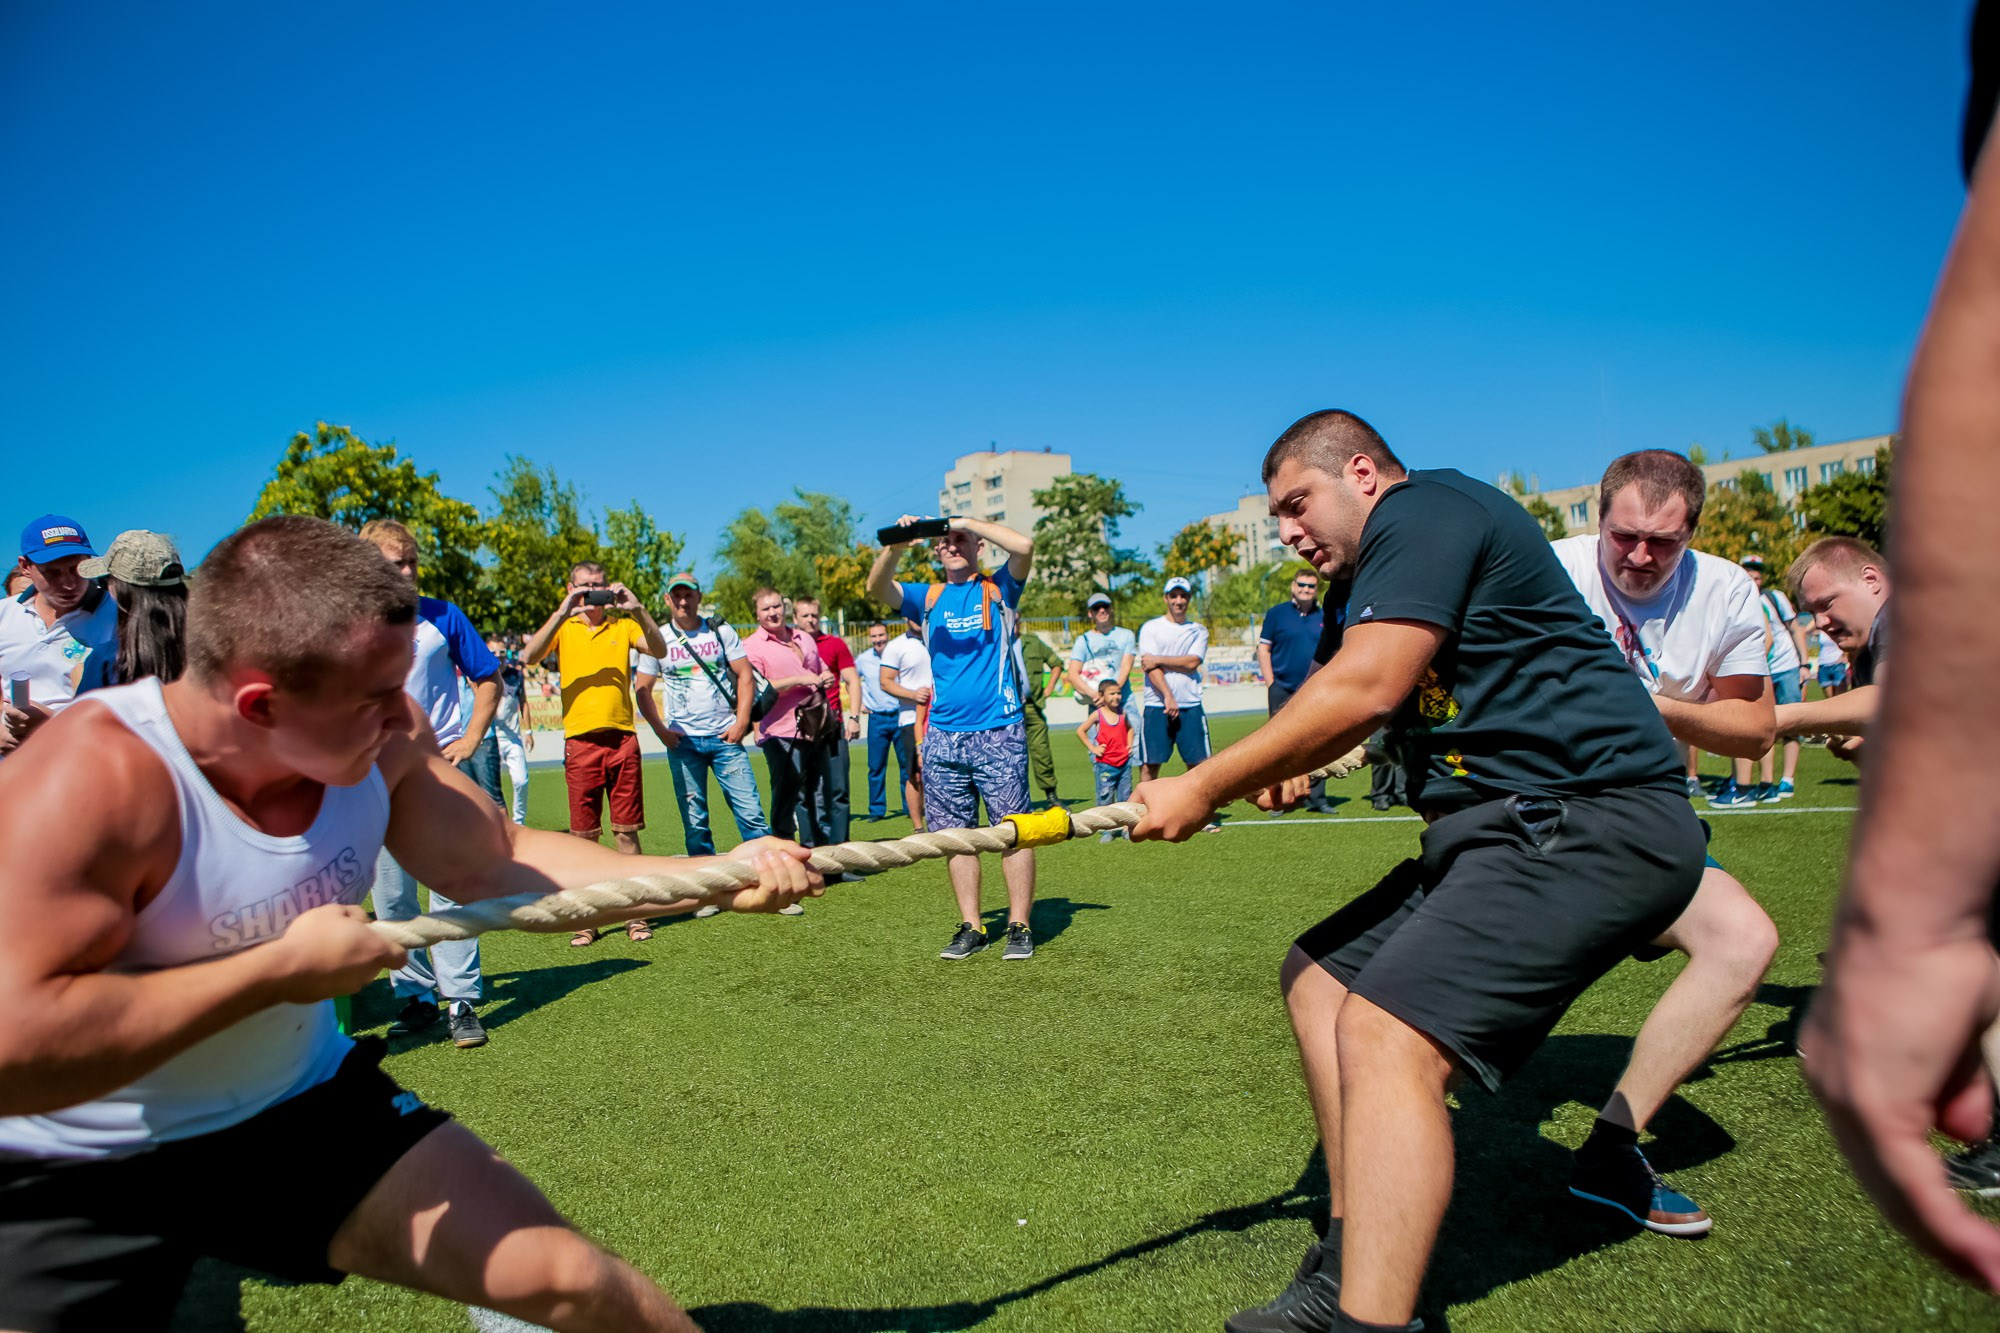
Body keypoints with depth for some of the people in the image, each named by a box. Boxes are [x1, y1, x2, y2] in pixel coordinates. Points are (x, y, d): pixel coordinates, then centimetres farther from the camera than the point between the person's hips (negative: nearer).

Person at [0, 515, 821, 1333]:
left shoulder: (379, 739, -12)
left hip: (305, 1108, 4)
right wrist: (282, 967, -28)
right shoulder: (89, 782, -30)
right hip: (71, 1174, -3)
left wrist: (717, 876, -8)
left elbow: (495, 864, -1)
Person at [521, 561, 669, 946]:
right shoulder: (562, 628, 9)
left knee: (627, 831, 3)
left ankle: (635, 914, 9)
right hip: (580, 740, 0)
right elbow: (530, 656, -9)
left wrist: (637, 610, -16)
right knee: (584, 835, 2)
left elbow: (659, 650, -6)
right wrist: (562, 613, -16)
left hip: (622, 738, 1)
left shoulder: (622, 626, 10)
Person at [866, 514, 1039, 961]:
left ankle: (1020, 927, 4)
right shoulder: (926, 597, 14)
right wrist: (896, 544, -20)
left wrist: (967, 521, -9)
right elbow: (877, 588, -3)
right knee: (955, 836, 6)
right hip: (942, 737, 4)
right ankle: (970, 928, 15)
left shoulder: (998, 588, 7)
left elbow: (1024, 545, -12)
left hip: (998, 734, -3)